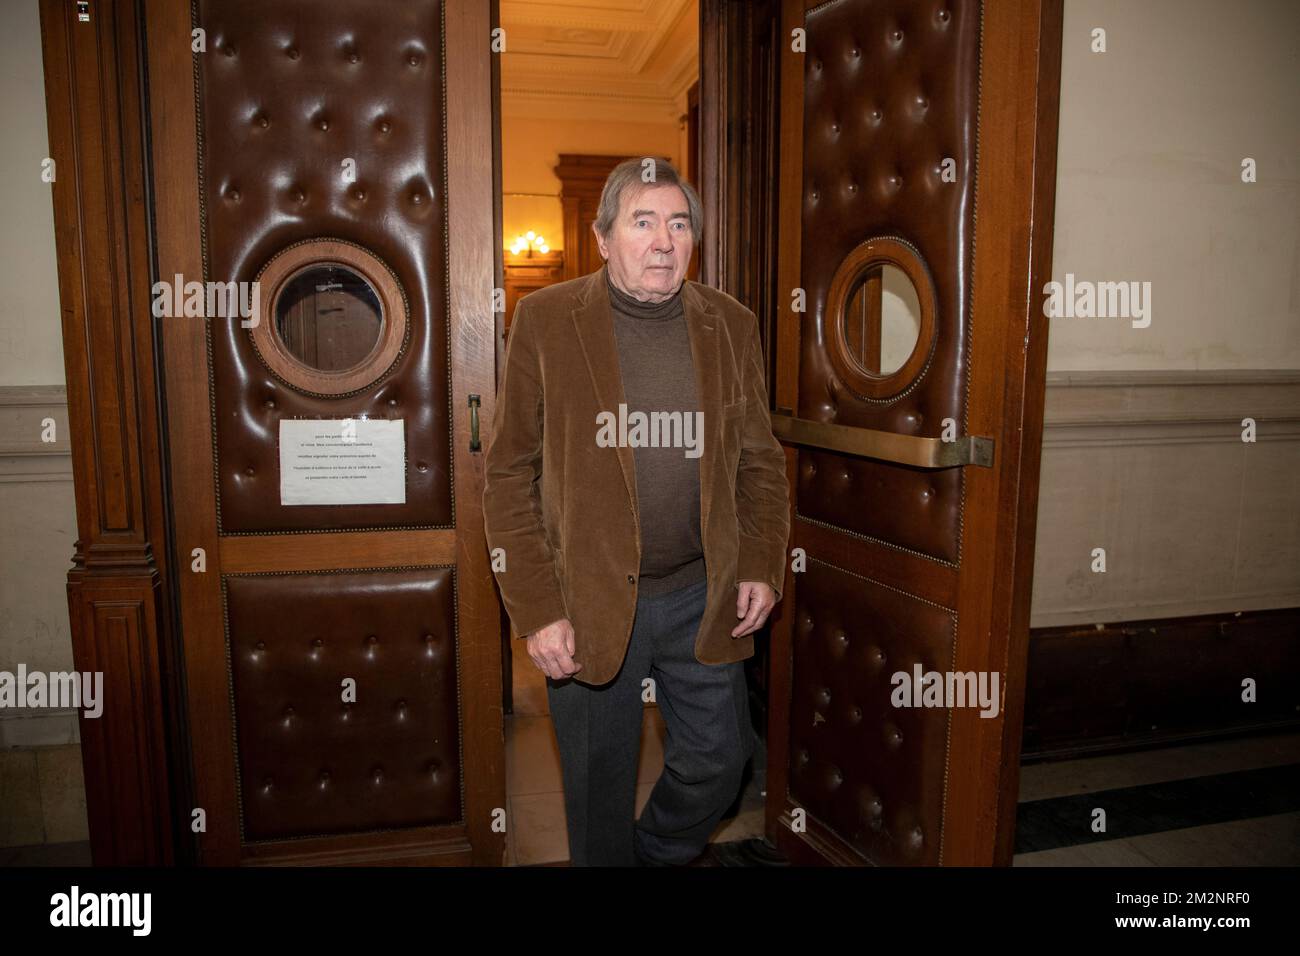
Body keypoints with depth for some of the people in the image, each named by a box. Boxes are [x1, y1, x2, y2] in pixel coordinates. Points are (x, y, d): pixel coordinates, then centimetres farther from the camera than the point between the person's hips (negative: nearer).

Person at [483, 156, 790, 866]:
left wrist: (762, 566, 0)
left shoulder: (731, 326, 4)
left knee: (716, 765, 15)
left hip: (702, 598, 3)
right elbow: (509, 474, -6)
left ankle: (657, 856, 45)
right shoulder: (546, 321, -6)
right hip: (588, 602, -2)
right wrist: (535, 611, -11)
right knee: (600, 792, 13)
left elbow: (760, 460, 11)